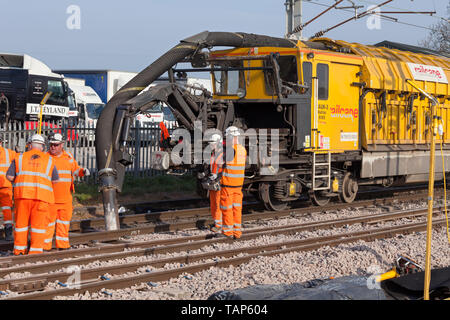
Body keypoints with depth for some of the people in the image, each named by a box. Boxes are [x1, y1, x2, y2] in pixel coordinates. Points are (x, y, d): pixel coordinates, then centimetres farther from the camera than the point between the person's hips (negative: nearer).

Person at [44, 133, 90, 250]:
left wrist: (83, 171, 0)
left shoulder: (68, 157, 10)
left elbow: (75, 170, 20)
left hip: (66, 198, 4)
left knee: (64, 221, 10)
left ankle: (63, 245, 19)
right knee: (48, 221, -3)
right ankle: (45, 246, 3)